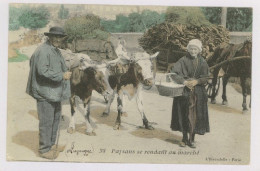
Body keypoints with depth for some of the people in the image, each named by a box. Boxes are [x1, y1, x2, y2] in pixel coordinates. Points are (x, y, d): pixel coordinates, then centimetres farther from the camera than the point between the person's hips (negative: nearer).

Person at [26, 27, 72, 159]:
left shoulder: (55, 51, 15)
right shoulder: (43, 51, -18)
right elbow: (43, 71, -26)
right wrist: (62, 75, -23)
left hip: (55, 92, 10)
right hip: (45, 92, -10)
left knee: (55, 119, 18)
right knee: (46, 121, -3)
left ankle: (51, 144, 33)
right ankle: (44, 150, 9)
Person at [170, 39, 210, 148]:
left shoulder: (202, 62, 5)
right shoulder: (183, 60, -1)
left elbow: (205, 77, 2)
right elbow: (173, 73, -10)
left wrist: (196, 81, -17)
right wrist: (184, 82, -21)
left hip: (198, 93, 1)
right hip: (184, 91, -1)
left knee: (195, 115, 1)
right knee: (184, 114, 3)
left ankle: (191, 139, 10)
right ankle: (184, 138, 15)